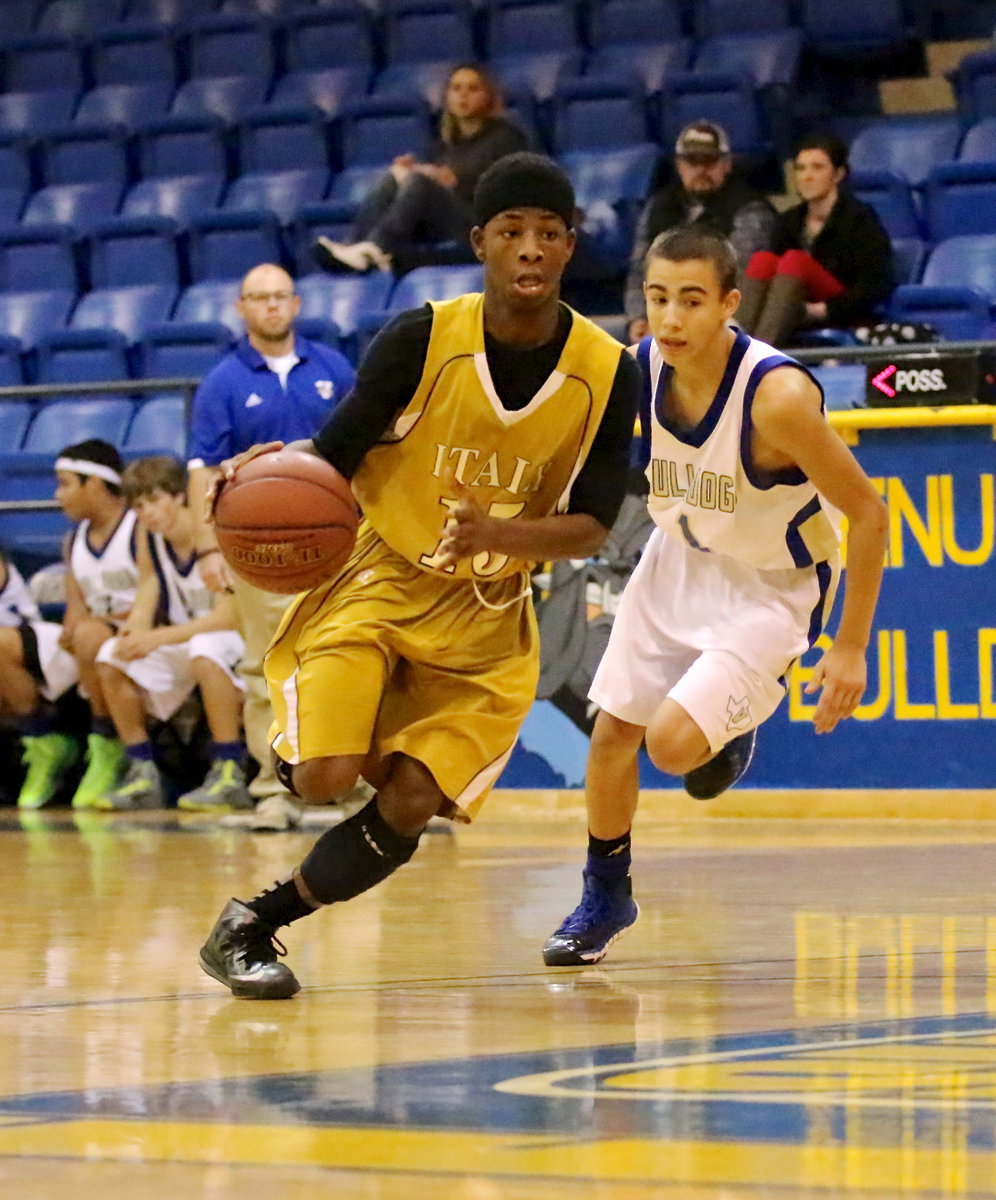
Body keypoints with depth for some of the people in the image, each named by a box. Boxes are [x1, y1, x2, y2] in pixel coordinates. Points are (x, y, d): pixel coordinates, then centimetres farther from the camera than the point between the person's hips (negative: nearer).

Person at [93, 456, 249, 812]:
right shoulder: (150, 540, -1)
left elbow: (230, 616, -27)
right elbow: (145, 603, -1)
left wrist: (159, 637, -32)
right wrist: (134, 632, -26)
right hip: (183, 645, 7)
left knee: (205, 650, -39)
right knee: (111, 658, -10)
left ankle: (230, 774, -34)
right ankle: (143, 775, -4)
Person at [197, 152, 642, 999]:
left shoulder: (607, 374, -9)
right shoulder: (422, 340, -14)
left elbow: (591, 526, -8)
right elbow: (330, 462, -7)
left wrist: (499, 534, -28)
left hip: (486, 619, 2)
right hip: (375, 581, -2)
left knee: (408, 805, -12)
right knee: (326, 780, -22)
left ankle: (256, 923, 8)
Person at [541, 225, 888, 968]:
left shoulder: (778, 396, -32)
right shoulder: (636, 372, -16)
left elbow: (867, 513, -22)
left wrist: (850, 648, -19)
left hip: (771, 587, -5)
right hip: (681, 558, 5)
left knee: (673, 742, -19)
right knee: (613, 732, 6)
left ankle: (737, 725, 18)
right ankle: (605, 898, 29)